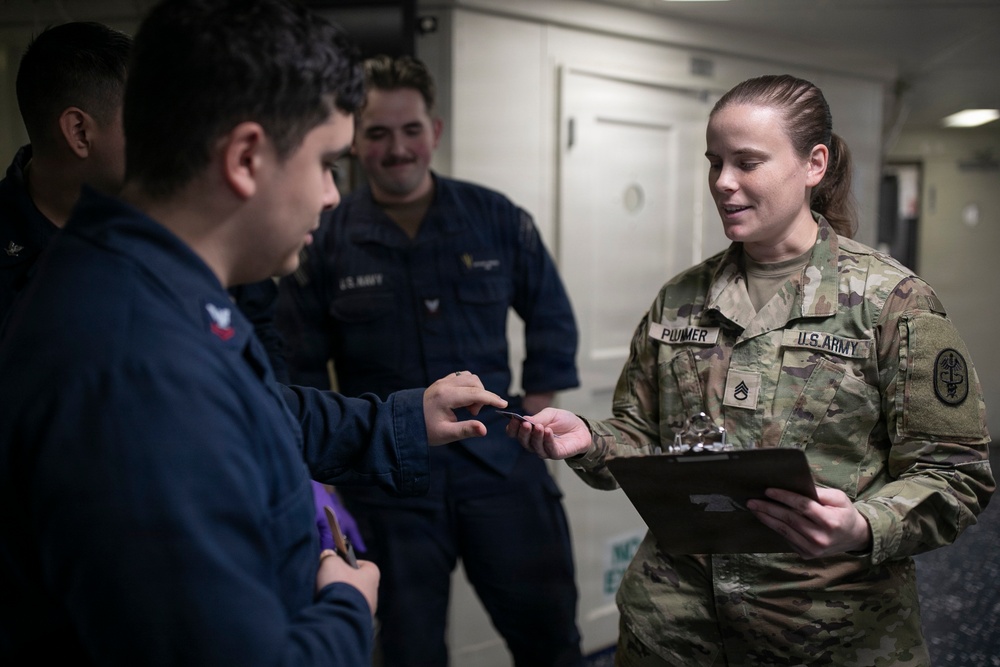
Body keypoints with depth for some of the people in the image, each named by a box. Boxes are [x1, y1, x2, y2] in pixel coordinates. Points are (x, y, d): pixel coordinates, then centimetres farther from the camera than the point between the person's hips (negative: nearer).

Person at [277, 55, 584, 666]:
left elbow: (552, 315, 12)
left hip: (499, 461, 1)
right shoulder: (327, 240, -4)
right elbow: (301, 363, 4)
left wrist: (537, 406, 7)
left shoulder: (497, 218, 0)